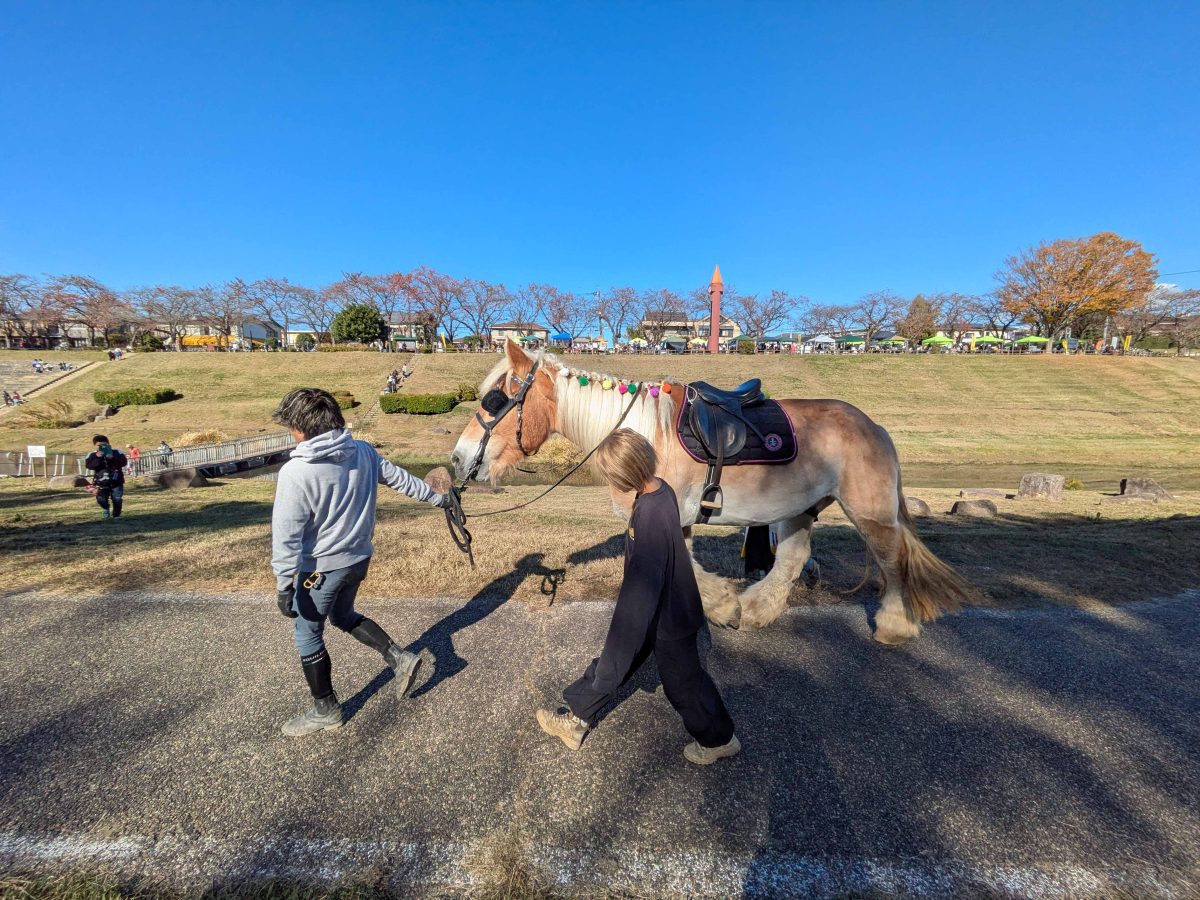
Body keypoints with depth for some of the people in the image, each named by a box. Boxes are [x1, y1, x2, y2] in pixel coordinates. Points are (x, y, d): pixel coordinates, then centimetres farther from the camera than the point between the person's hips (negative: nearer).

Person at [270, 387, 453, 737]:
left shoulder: (295, 472, -23)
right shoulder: (364, 452, -6)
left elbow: (286, 535, -20)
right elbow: (401, 478, 7)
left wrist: (283, 586, -13)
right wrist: (438, 498, 21)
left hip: (321, 568, -6)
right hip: (359, 558, 7)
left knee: (308, 636, 15)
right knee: (343, 616, 30)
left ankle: (326, 711, 31)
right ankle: (399, 657, 22)